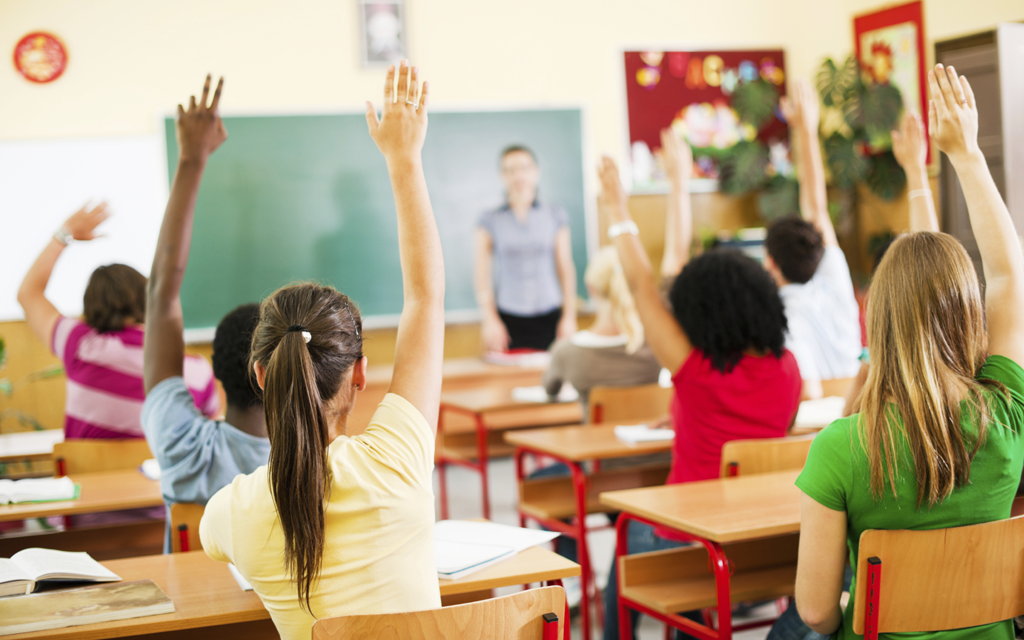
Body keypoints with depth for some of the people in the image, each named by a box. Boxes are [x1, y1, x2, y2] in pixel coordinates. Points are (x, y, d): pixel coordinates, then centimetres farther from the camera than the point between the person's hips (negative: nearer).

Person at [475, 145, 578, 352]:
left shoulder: (555, 216, 10)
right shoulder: (491, 221, 6)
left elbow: (566, 268, 9)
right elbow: (483, 275, 4)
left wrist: (569, 317, 4)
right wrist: (490, 320, -3)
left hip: (549, 317, 1)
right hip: (508, 318, -1)